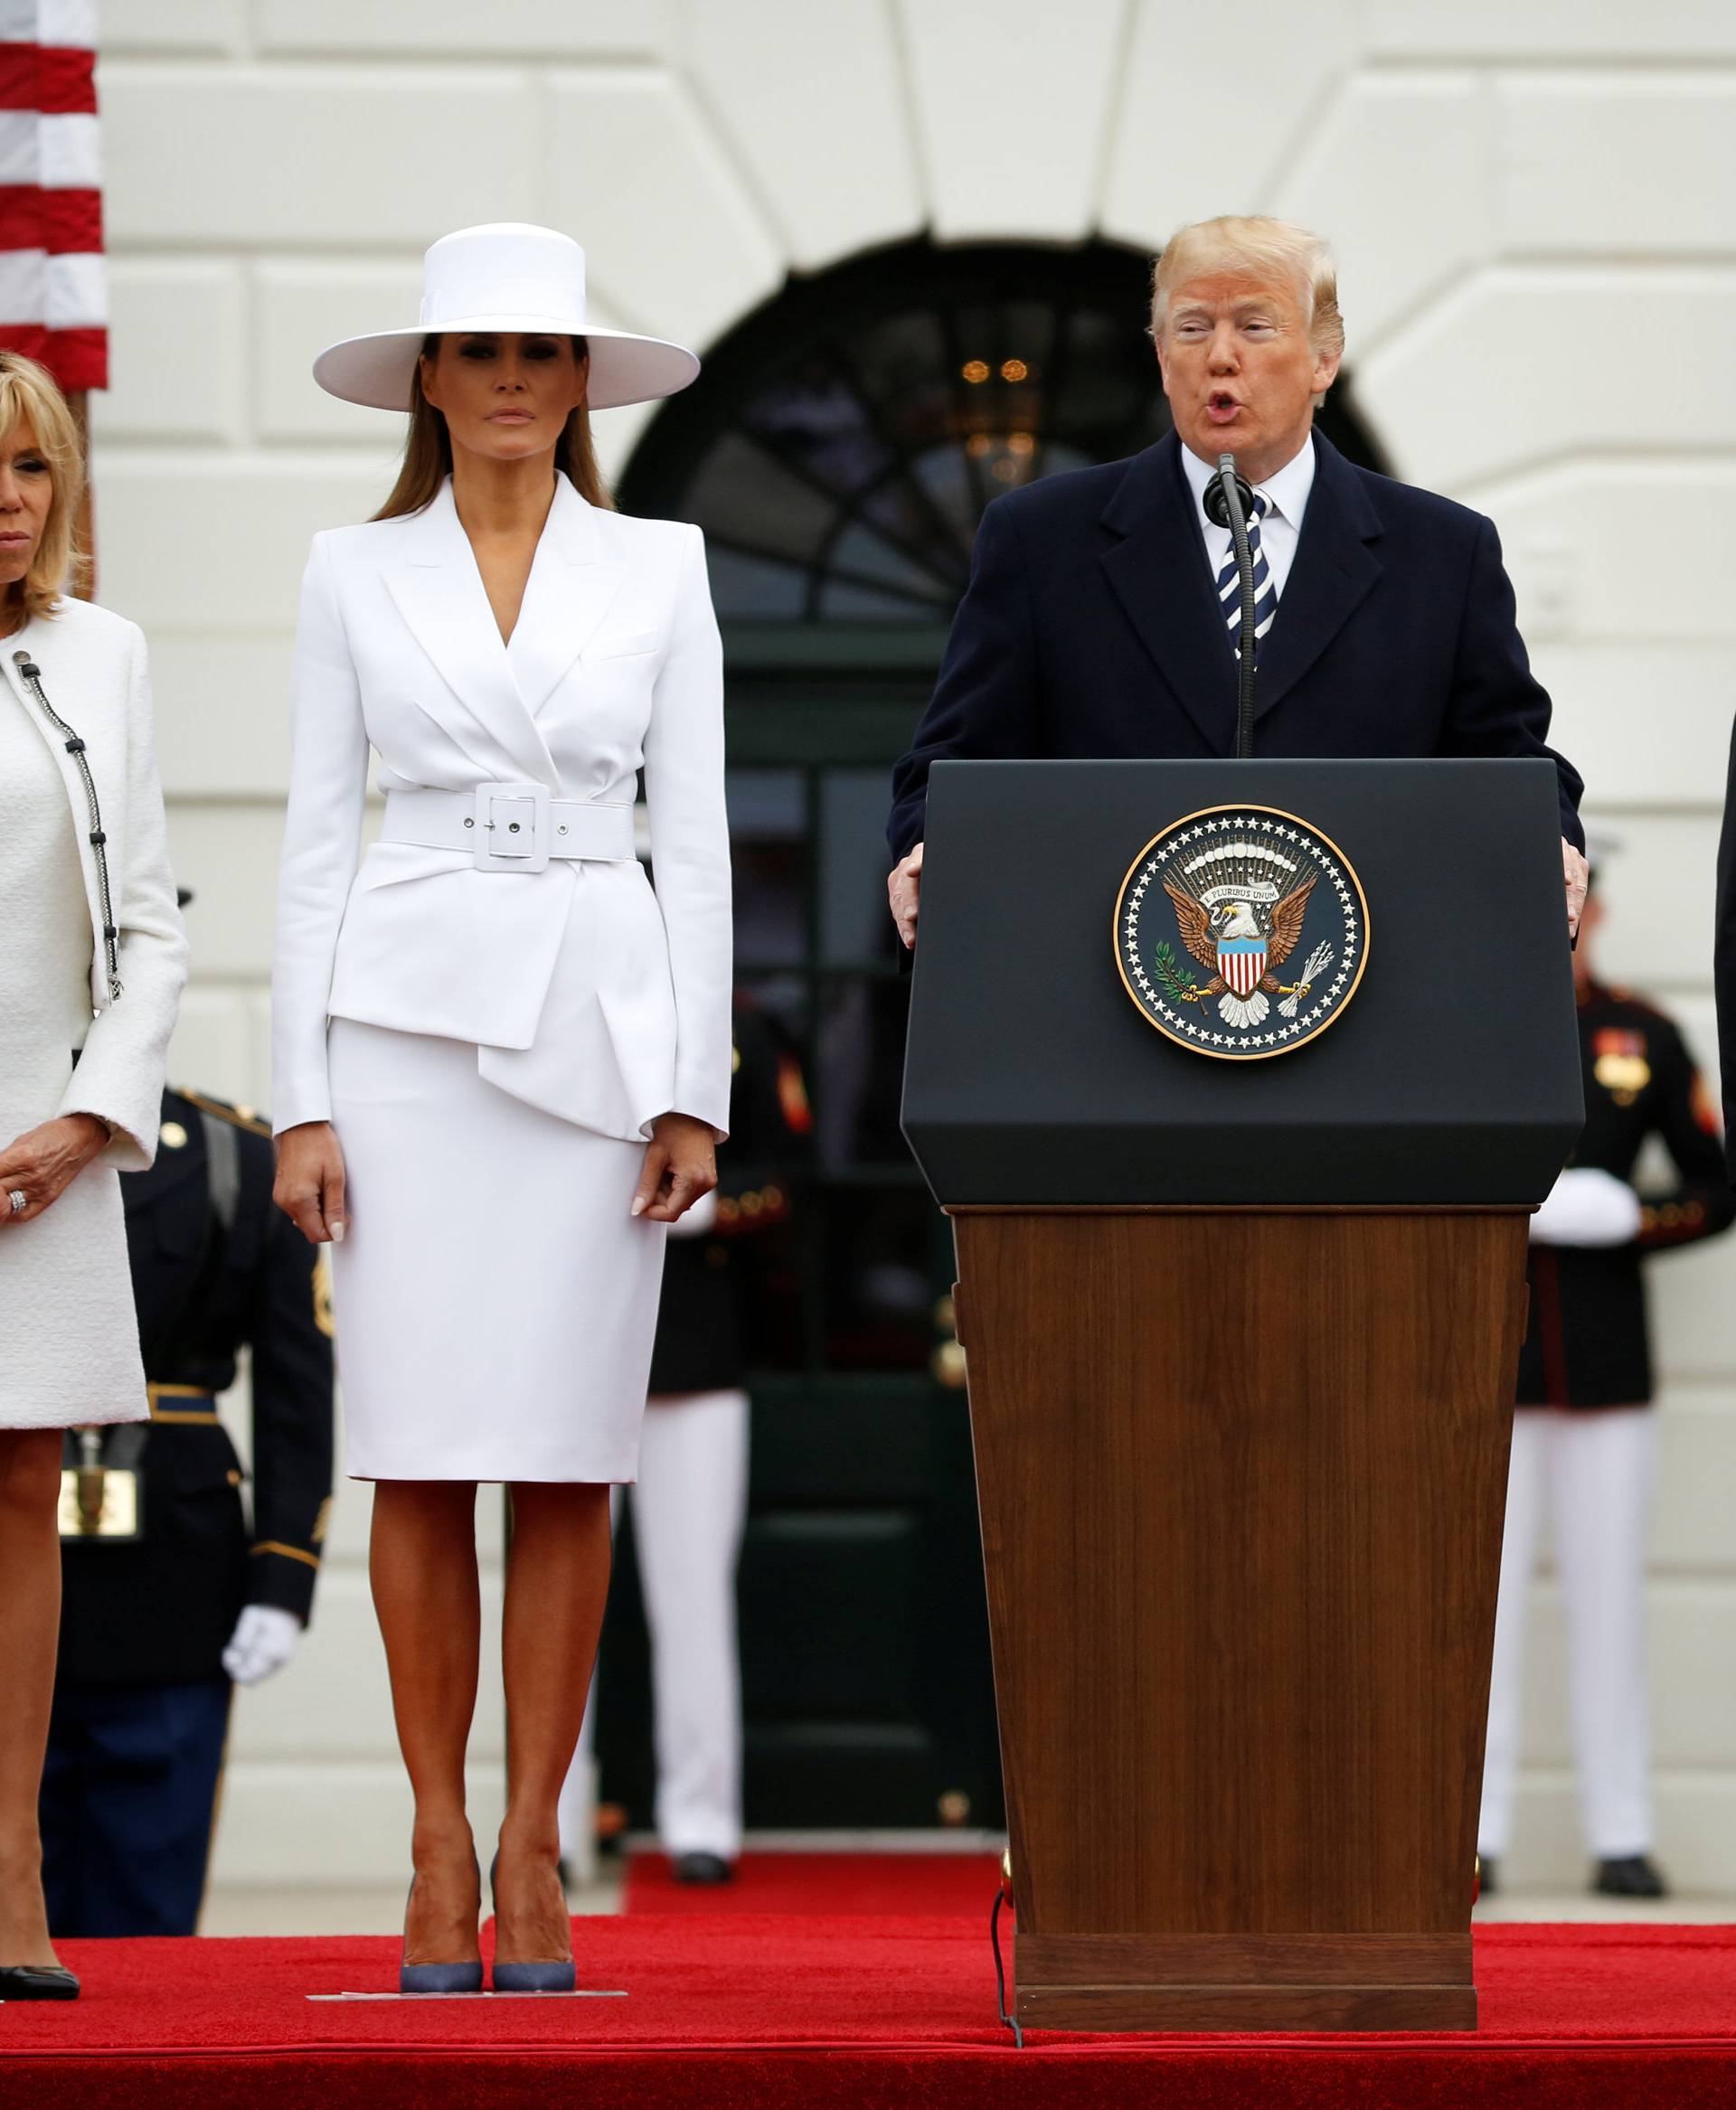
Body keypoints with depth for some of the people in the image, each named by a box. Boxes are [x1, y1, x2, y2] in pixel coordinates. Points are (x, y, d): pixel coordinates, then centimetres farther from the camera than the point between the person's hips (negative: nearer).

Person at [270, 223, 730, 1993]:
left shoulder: (658, 570, 8)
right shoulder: (356, 575, 7)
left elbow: (694, 835, 6)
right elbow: (315, 838, 6)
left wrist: (698, 1090, -1)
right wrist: (303, 1097, -2)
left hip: (596, 1024, 0)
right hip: (408, 1013, 0)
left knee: (567, 1461, -2)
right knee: (418, 1456, -3)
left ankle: (532, 1847, 5)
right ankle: (439, 1849, 5)